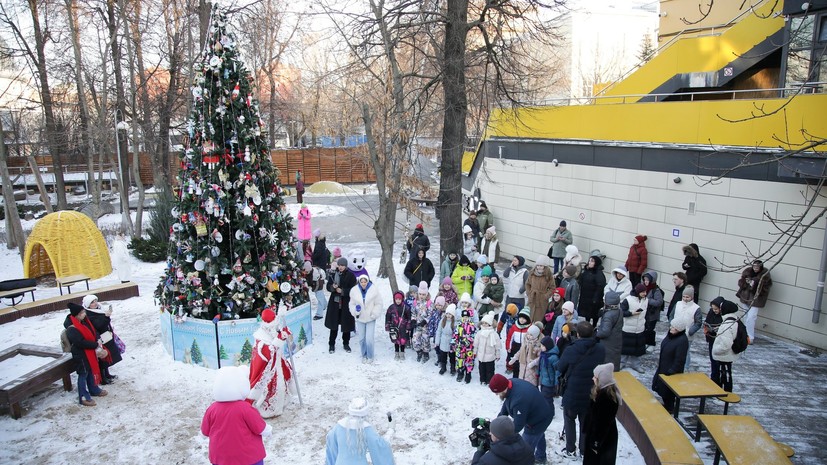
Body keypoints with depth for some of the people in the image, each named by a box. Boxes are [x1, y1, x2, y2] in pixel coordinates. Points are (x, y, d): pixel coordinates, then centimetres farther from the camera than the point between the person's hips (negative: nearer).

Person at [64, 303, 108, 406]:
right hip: (80, 355, -9)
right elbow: (81, 342, -30)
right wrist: (96, 345, -21)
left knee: (92, 370, 22)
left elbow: (93, 331, 10)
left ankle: (94, 389, 40)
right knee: (83, 374, 1)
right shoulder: (72, 329, -26)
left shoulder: (83, 322, 2)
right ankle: (84, 397, 12)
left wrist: (98, 340, -8)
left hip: (90, 352, 9)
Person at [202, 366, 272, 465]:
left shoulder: (212, 409, -9)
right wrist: (269, 431, 9)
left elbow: (205, 432, 4)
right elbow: (261, 429, -12)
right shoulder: (245, 408, -21)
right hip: (248, 457, -3)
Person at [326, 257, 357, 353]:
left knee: (346, 324, 7)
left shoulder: (350, 275, -5)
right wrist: (333, 287, -14)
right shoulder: (333, 274, 3)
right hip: (334, 302, 2)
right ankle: (332, 344, 20)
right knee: (333, 324, 7)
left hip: (346, 303, -2)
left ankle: (346, 344, 24)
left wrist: (342, 291, -19)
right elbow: (328, 286, 8)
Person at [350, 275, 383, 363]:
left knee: (369, 339, -5)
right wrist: (355, 311, -13)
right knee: (361, 339, 11)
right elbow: (352, 304, 5)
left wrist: (374, 314, -12)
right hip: (360, 318, 2)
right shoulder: (354, 290, -8)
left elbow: (378, 304, -5)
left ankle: (370, 356, 16)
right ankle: (363, 355, 32)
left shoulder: (373, 290, -14)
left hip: (370, 319, -2)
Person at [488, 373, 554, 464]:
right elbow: (506, 403, -3)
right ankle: (540, 457, 60)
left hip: (538, 422, -10)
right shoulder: (511, 383, -19)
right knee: (539, 436, 34)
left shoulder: (518, 400, -45)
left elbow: (518, 426, -33)